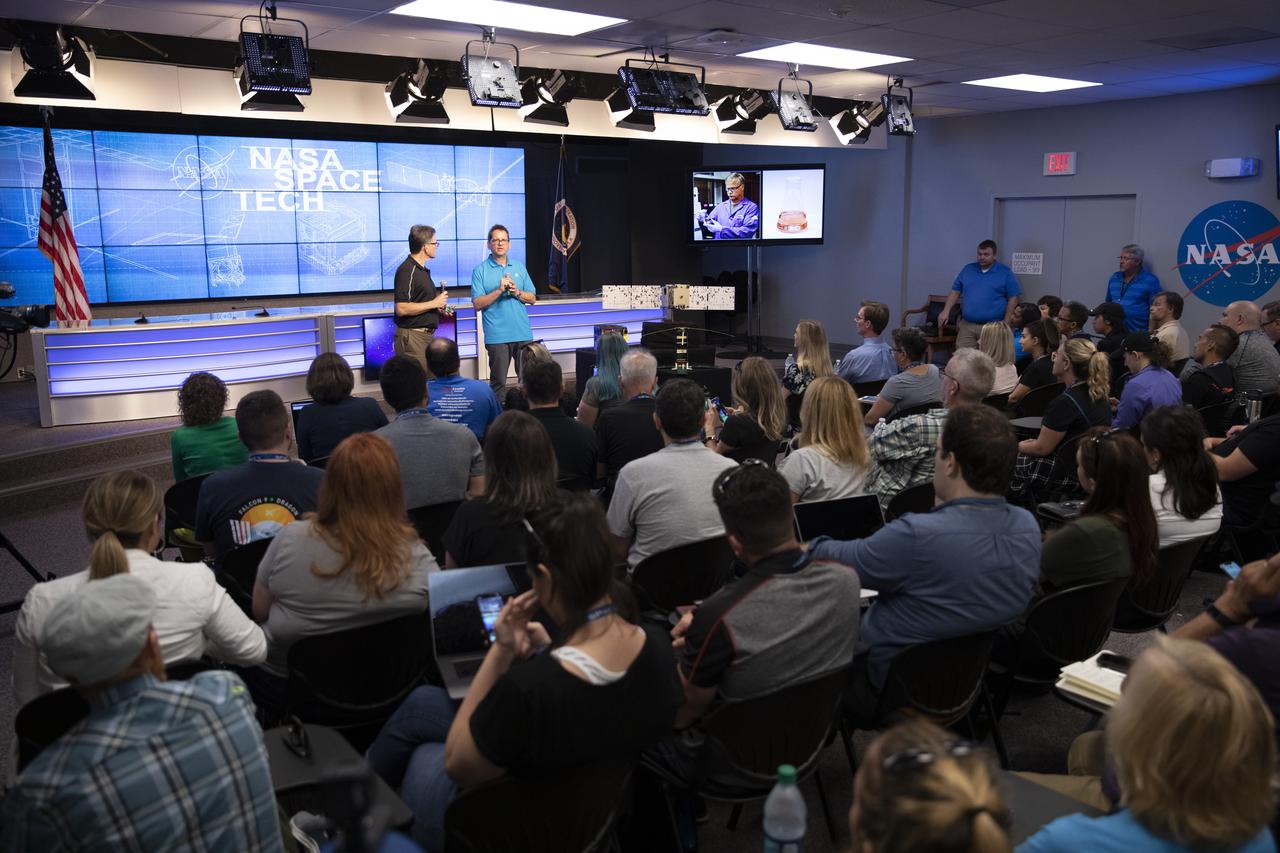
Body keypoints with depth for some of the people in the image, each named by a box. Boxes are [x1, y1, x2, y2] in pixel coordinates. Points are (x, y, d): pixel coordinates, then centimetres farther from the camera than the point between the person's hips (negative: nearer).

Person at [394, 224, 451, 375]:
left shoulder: (422, 270, 18)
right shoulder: (407, 270, -15)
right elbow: (401, 309, -23)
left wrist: (439, 306, 11)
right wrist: (434, 303, -15)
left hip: (426, 334, 10)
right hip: (411, 337, -10)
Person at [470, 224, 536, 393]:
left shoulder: (519, 267, 13)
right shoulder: (480, 270, 2)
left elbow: (532, 299, 12)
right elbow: (477, 304, -6)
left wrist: (517, 292, -7)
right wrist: (499, 290, -15)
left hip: (523, 333, 3)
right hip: (497, 335, -3)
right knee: (498, 382, 0)